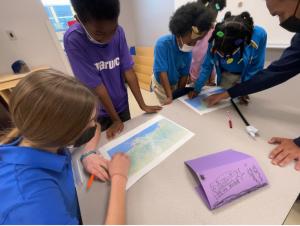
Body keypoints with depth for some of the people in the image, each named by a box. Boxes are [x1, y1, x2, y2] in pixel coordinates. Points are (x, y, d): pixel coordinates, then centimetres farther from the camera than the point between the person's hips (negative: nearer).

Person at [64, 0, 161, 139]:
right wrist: (115, 119, -15)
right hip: (99, 112, -2)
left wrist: (143, 105, -10)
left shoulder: (119, 33, -12)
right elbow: (97, 86, -22)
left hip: (122, 104, 3)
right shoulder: (73, 40, -23)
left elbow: (128, 71, -11)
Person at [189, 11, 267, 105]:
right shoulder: (215, 38, -28)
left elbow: (256, 67, -16)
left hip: (245, 75, -1)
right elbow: (207, 65, -16)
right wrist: (197, 89, -20)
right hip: (225, 75, 1)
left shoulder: (259, 35, -29)